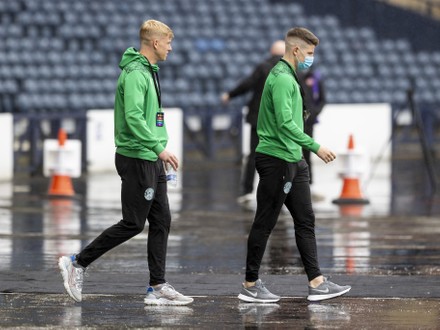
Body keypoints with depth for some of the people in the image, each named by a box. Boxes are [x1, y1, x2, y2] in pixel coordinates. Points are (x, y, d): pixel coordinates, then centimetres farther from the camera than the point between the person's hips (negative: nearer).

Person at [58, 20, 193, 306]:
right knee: (133, 224, -5)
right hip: (136, 160, -10)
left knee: (161, 221, 7)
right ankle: (78, 263, 3)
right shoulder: (135, 74, -16)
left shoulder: (148, 72, 15)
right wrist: (159, 148, -25)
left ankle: (158, 287, 8)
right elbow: (133, 118, -26)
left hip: (151, 161, 10)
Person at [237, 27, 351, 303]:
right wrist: (315, 147, -24)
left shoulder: (289, 77, 16)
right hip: (276, 159, -11)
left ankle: (317, 283, 8)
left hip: (293, 161, 11)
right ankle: (251, 286, 4)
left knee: (305, 220, 8)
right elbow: (285, 123, -25)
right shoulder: (282, 79, -17)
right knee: (264, 223, -2)